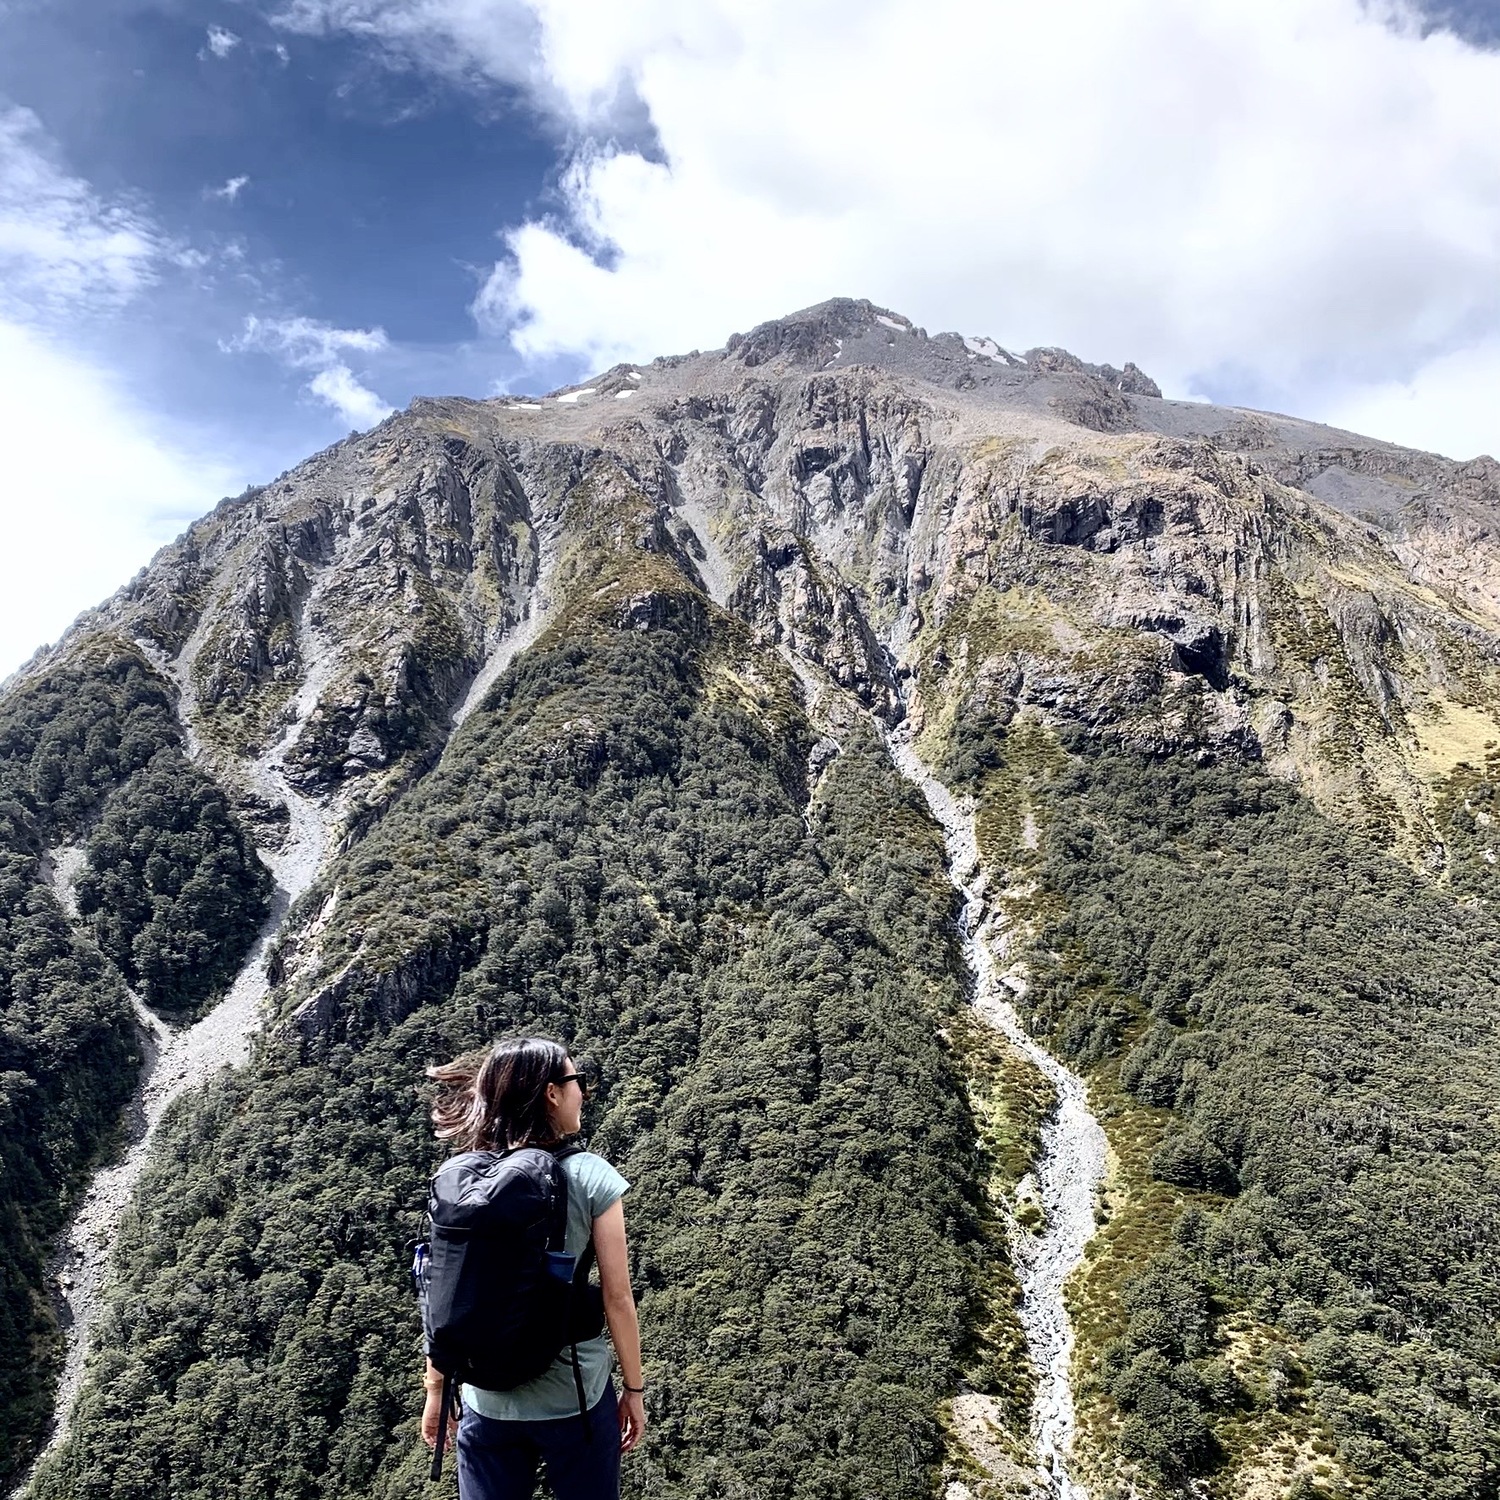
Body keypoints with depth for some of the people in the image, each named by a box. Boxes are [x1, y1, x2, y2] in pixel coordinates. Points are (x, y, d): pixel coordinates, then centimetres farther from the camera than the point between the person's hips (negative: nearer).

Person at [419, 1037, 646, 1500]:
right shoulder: (589, 1176, -12)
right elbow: (617, 1297, -9)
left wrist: (437, 1388, 14)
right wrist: (634, 1388, 3)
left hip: (485, 1402, 3)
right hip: (574, 1398, -3)